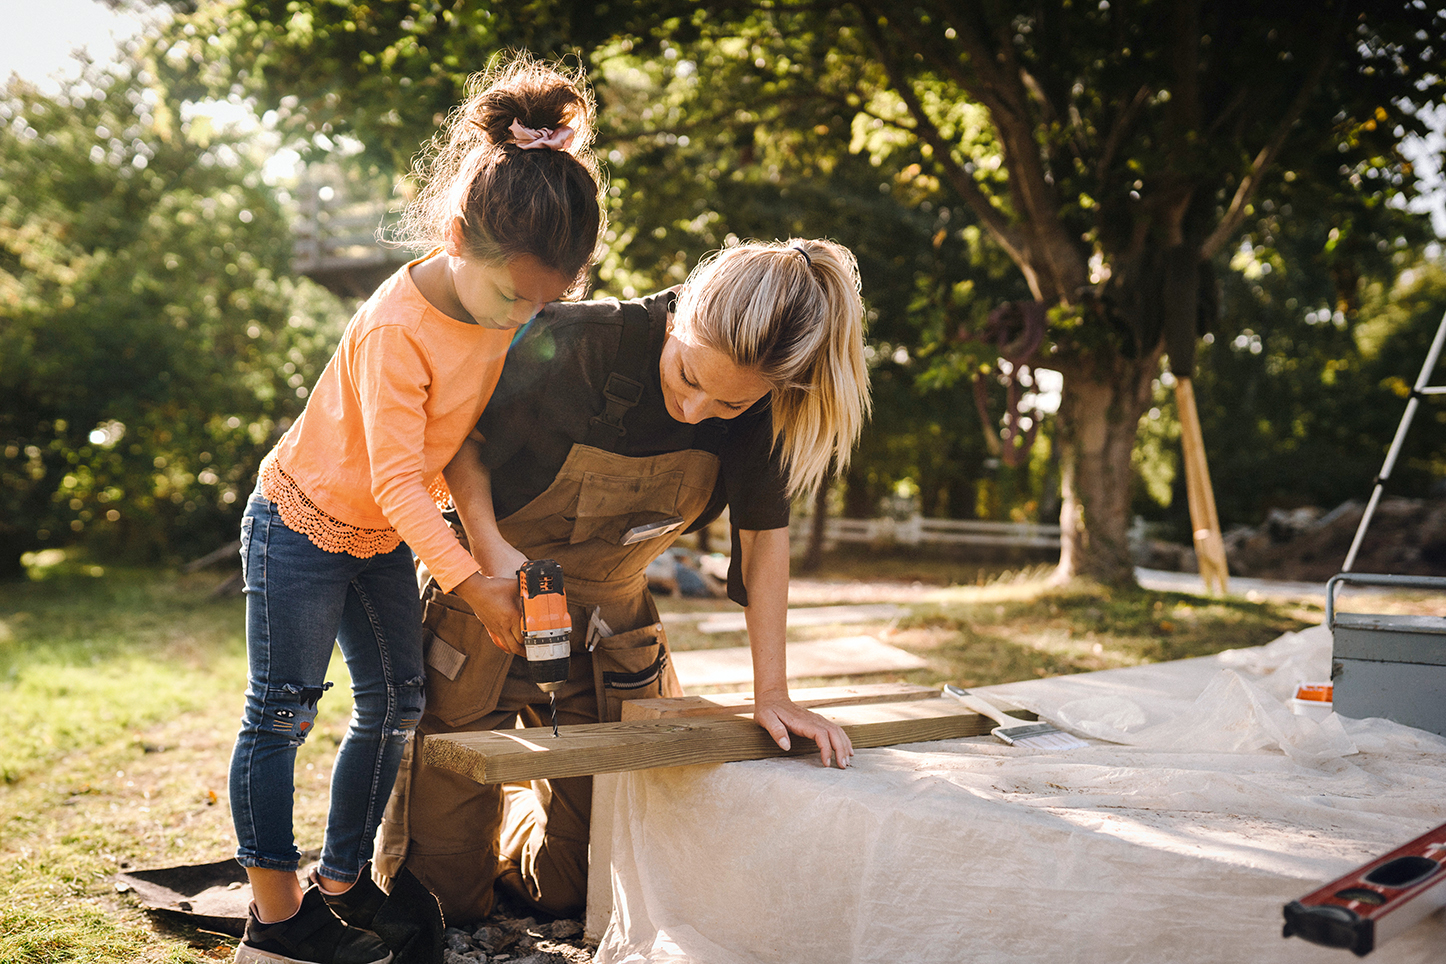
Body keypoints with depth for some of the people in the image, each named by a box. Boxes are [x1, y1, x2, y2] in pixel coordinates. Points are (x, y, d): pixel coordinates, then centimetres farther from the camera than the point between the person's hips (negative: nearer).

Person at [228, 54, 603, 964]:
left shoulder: (502, 294, -8)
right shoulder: (395, 329, -31)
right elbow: (395, 480, -28)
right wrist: (470, 580, -33)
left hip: (386, 535, 8)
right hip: (303, 522, -7)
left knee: (395, 704, 8)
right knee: (283, 712, 1)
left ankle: (342, 880, 22)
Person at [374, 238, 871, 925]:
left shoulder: (763, 404, -18)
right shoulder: (573, 345, -29)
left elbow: (763, 537, -10)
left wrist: (772, 695, -13)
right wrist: (489, 544, -29)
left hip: (607, 619, 3)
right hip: (490, 589, -3)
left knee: (567, 889, 11)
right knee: (446, 896, 4)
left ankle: (513, 812, 42)